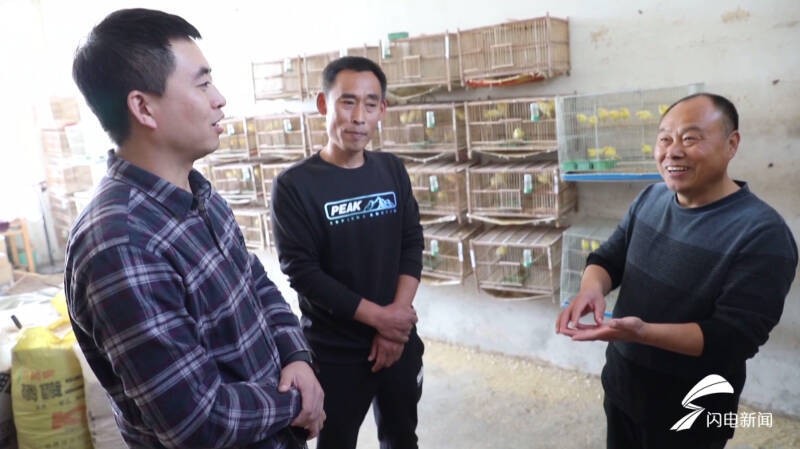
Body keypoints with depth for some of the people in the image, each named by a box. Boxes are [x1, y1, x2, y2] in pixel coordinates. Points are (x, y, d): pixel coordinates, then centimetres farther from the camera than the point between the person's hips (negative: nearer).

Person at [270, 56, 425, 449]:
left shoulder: (392, 170, 1)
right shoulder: (294, 185, -14)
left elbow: (412, 244, 1)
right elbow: (302, 272, -16)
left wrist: (399, 313, -13)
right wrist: (378, 317, -17)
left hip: (399, 338, 4)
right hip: (334, 351, -4)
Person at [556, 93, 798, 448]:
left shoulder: (762, 233, -22)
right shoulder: (650, 197, -2)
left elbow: (737, 336, -26)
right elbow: (609, 258, 2)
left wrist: (643, 332, -39)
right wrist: (592, 287, -22)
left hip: (690, 413, -5)